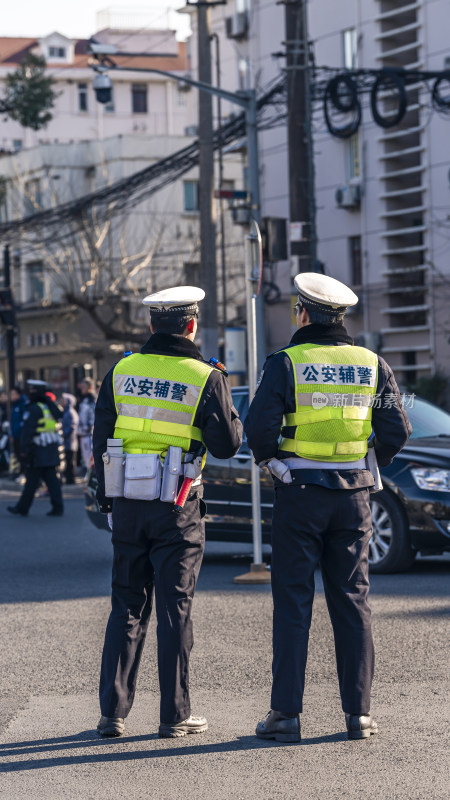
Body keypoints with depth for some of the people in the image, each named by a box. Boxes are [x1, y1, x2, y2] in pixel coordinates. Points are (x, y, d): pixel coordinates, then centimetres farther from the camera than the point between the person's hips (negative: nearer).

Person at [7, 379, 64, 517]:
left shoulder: (33, 409, -11)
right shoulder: (50, 407, 13)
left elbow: (27, 431, -15)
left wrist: (23, 449, -14)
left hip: (38, 450, -7)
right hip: (52, 448, 7)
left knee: (32, 479, -1)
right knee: (51, 478, 7)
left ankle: (23, 507, 7)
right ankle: (58, 507, 1)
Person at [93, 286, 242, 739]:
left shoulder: (121, 372, 4)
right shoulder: (205, 378, -7)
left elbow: (101, 441, 7)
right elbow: (226, 445, -9)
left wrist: (107, 498, 16)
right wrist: (230, 416, 11)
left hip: (128, 508, 3)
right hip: (178, 511, -3)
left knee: (127, 608, 10)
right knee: (175, 610, 3)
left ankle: (113, 712, 8)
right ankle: (174, 715, 6)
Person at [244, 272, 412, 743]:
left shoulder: (286, 363, -7)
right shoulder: (372, 365, 4)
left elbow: (259, 426, -13)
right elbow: (397, 430, 1)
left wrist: (268, 458, 7)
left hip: (298, 494, -3)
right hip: (353, 494, 3)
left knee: (292, 604, 2)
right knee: (352, 603, 8)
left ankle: (286, 714, 1)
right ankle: (359, 713, 6)